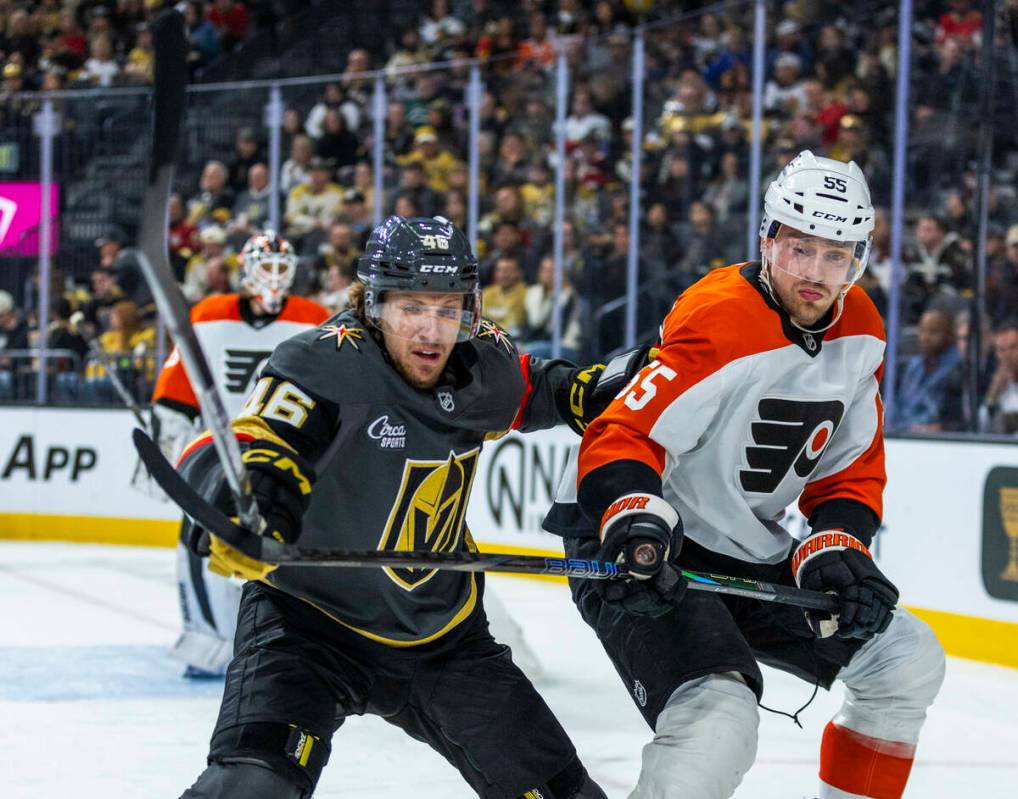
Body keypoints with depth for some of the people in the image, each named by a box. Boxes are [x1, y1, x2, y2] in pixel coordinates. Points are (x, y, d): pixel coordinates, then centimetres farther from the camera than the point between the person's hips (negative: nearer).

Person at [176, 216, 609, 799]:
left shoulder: (484, 363, -3)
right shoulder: (326, 366, -22)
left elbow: (537, 391, 20)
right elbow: (224, 453, -30)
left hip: (442, 633, 6)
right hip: (309, 617, -5)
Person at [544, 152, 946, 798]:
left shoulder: (861, 333, 2)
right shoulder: (719, 322, -23)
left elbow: (851, 470, 9)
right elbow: (619, 440, -27)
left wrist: (836, 550, -8)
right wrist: (636, 521, -44)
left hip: (744, 560, 9)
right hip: (637, 553, -9)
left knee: (908, 660, 11)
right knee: (719, 722, -30)